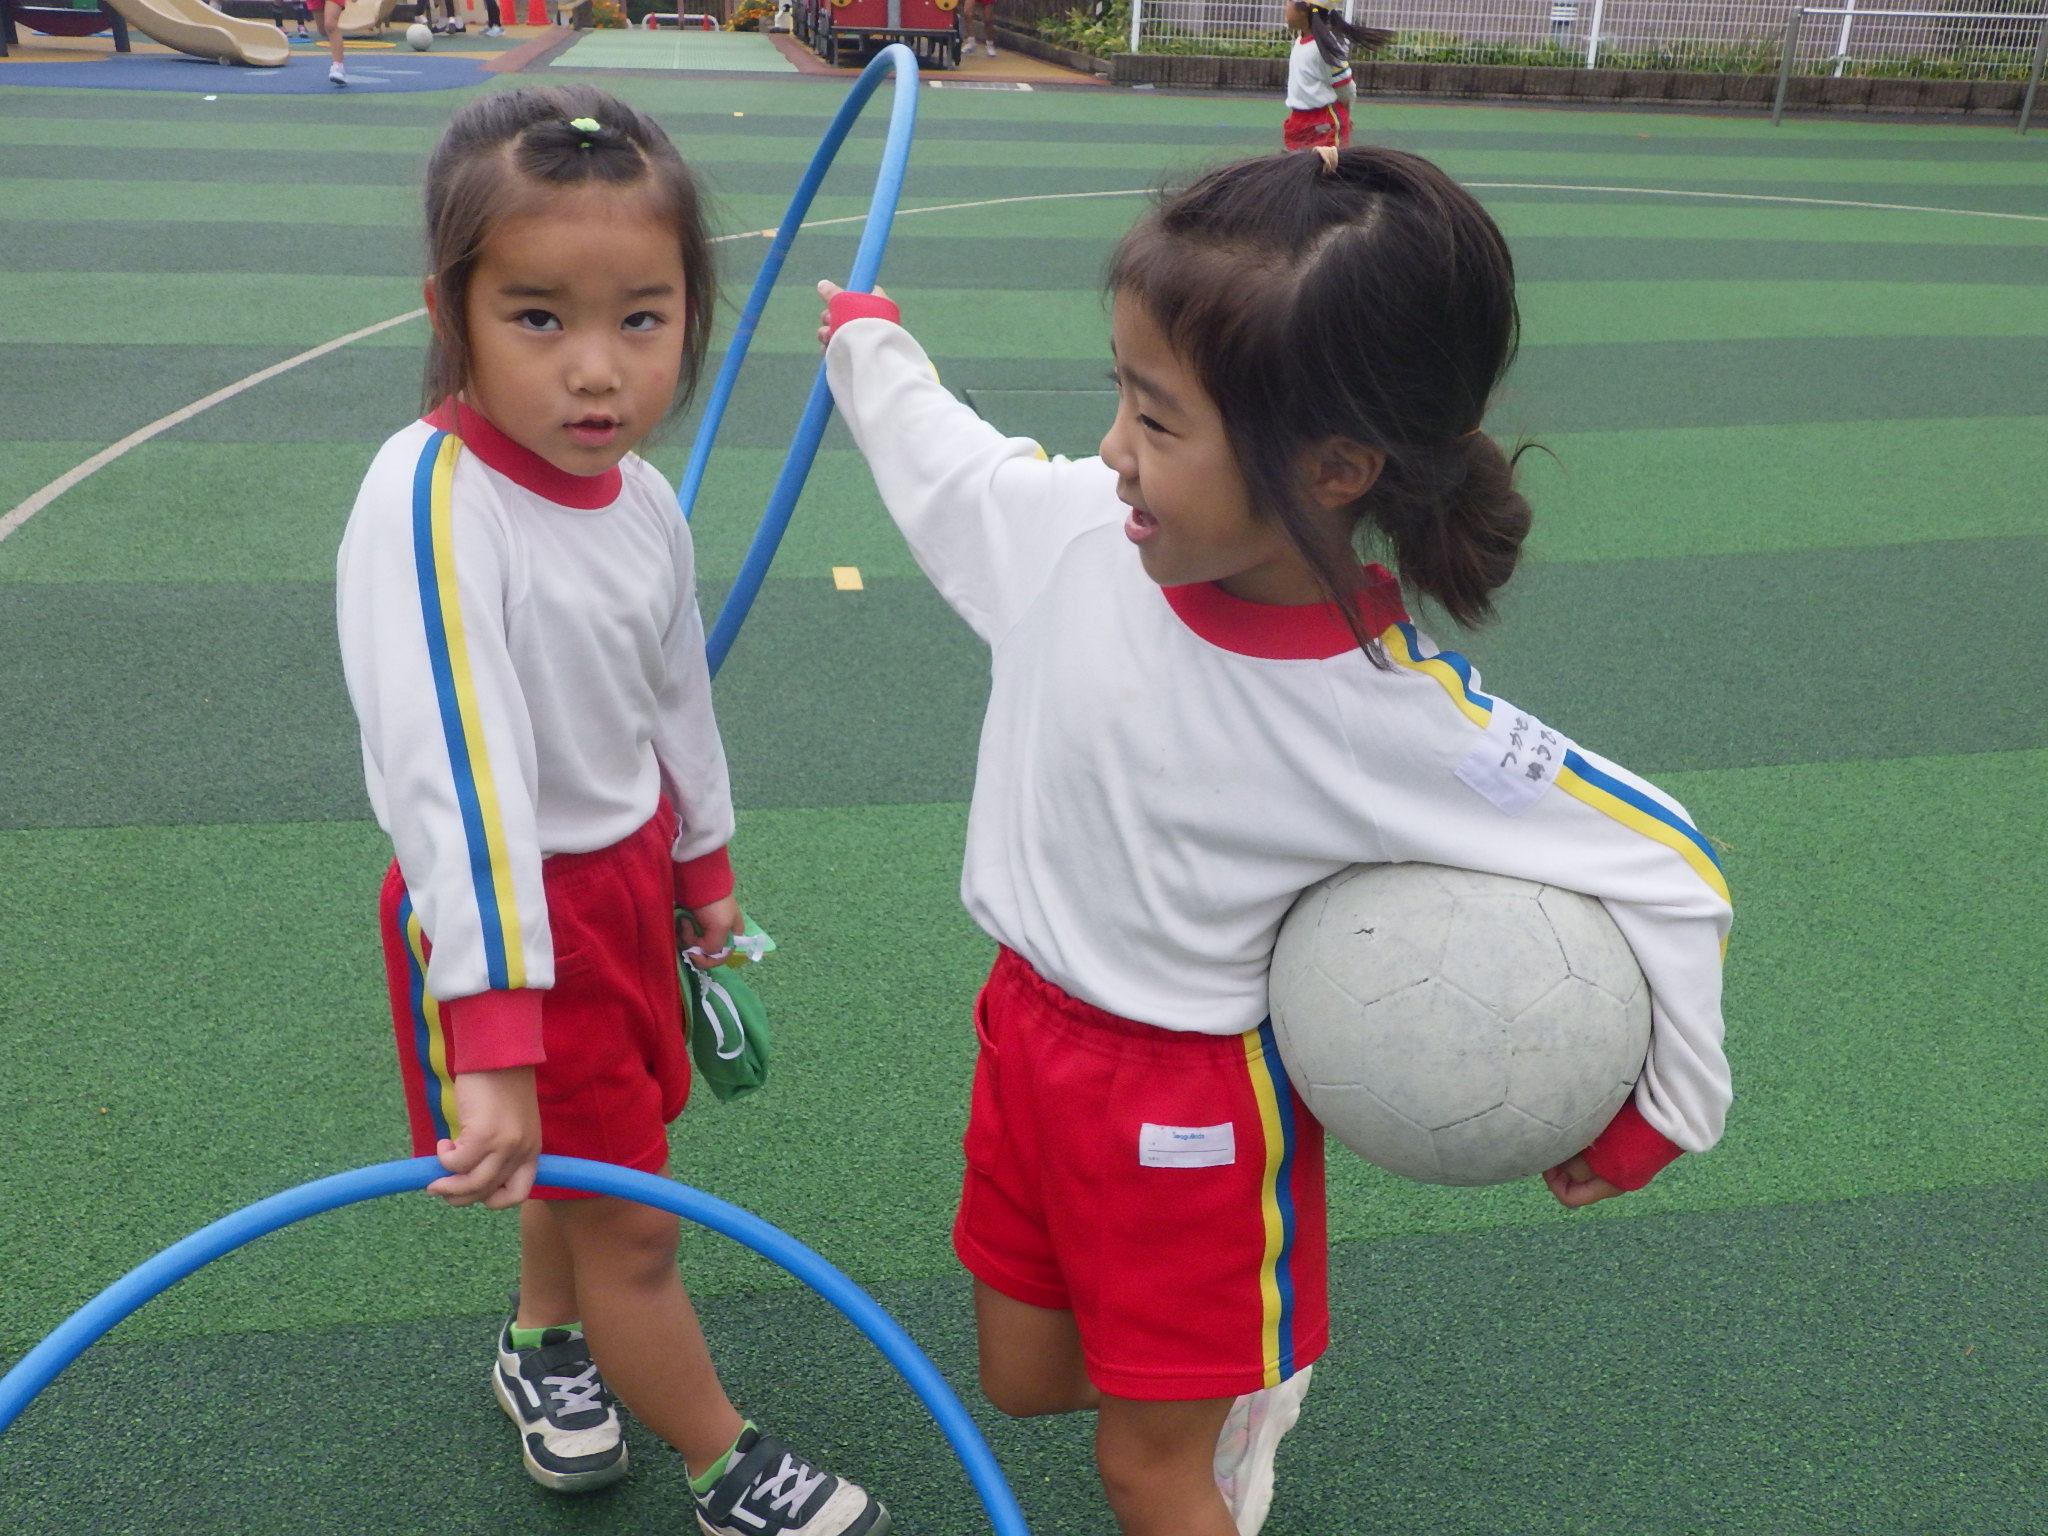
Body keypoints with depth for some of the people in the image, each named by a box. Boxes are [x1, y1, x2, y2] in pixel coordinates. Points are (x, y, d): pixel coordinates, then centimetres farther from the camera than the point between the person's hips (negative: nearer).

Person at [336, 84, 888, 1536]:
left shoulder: (644, 500, -4)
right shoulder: (430, 503, -29)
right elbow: (455, 769, -36)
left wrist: (704, 869, 23)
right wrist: (495, 1042, -40)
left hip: (626, 878, 7)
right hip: (503, 918, -7)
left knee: (605, 1162, 24)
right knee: (631, 1226, 7)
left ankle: (543, 1347, 53)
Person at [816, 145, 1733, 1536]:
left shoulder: (1404, 726, -27)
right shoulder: (1076, 531, -16)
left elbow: (1666, 869, -16)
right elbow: (930, 446, 8)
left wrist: (1662, 1118, -8)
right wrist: (864, 333, 25)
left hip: (1193, 1106, -5)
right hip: (1026, 1036, 5)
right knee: (1021, 1384, 23)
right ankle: (1243, 1362, 48)